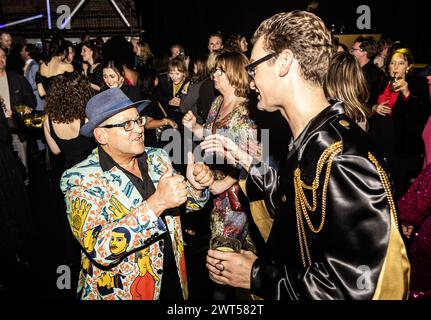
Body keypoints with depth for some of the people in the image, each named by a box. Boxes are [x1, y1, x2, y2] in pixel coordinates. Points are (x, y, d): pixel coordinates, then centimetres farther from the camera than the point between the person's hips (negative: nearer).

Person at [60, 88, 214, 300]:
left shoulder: (157, 158, -3)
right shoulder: (80, 179, -19)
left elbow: (187, 201, 7)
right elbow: (100, 249, -29)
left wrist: (195, 186, -15)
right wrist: (157, 202, -36)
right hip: (121, 292, -4)